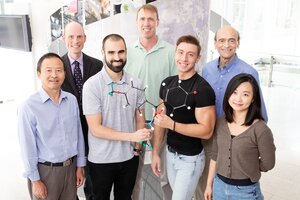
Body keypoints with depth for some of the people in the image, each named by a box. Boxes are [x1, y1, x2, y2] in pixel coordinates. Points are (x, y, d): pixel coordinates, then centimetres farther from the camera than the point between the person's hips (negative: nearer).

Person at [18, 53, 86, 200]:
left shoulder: (72, 100, -2)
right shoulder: (28, 107, -16)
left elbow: (78, 134, 4)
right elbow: (28, 147, -12)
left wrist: (80, 166, 7)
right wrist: (35, 180, -7)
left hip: (71, 167, 4)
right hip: (45, 170, -4)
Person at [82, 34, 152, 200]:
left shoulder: (135, 84, -3)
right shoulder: (91, 85, -15)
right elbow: (95, 129, -18)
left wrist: (138, 144, -9)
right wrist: (131, 136, -23)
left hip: (129, 157, 4)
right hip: (101, 160, -3)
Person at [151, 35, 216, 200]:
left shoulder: (203, 89, -20)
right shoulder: (166, 84, 0)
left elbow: (206, 131, -21)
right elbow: (160, 120, 5)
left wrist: (171, 124, -26)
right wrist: (155, 153, 4)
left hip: (191, 158, -6)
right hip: (170, 153, 6)